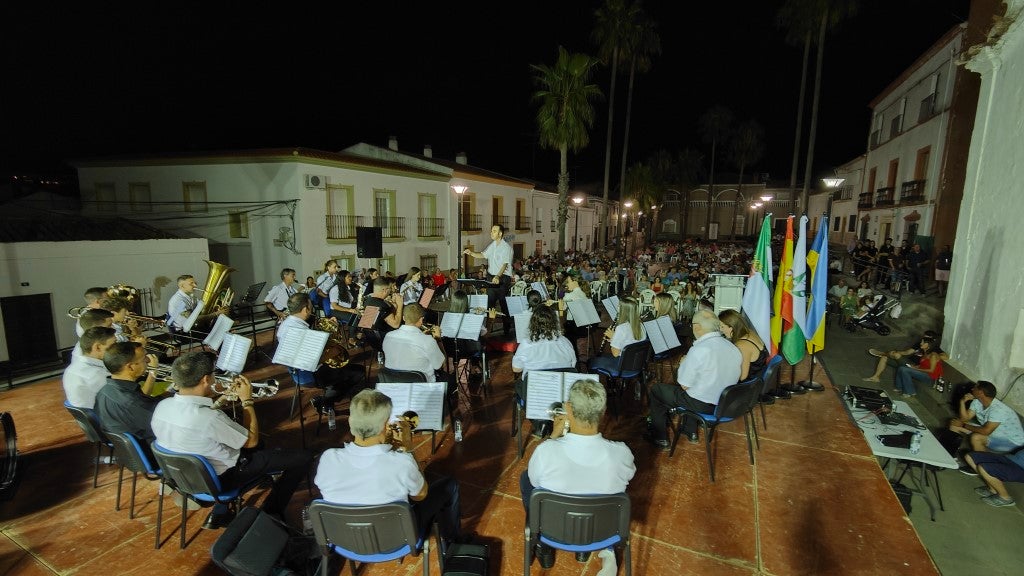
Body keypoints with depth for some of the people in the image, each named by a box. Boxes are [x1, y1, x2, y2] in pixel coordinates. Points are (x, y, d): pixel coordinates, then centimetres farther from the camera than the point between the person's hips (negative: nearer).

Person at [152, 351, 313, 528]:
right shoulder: (210, 418, -35)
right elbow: (252, 441, -18)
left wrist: (210, 396, 6)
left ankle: (220, 513, 28)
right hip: (218, 479, -8)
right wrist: (247, 400, -13)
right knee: (302, 458, -6)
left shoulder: (162, 406, -13)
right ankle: (270, 515, 11)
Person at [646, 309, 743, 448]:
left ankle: (660, 438, 20)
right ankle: (690, 432, 39)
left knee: (655, 390, 12)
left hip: (701, 405, -7)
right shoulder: (734, 348, -5)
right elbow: (717, 375, 9)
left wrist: (682, 364, -1)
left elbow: (684, 385, -19)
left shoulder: (698, 350, -27)